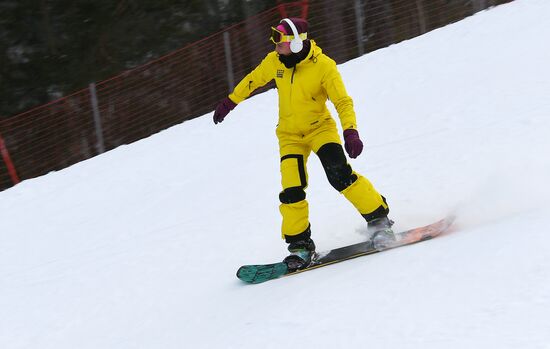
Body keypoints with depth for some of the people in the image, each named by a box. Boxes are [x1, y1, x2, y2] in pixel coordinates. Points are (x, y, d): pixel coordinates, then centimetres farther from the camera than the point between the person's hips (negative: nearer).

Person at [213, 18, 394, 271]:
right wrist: (229, 102, 19)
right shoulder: (274, 62, -7)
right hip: (290, 134, 4)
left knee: (340, 174, -24)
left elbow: (343, 101, -20)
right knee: (291, 189, -9)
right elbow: (253, 80, 12)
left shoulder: (323, 66, -20)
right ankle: (300, 245, 2)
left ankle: (378, 218, -11)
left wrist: (350, 131, -34)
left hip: (320, 127, -3)